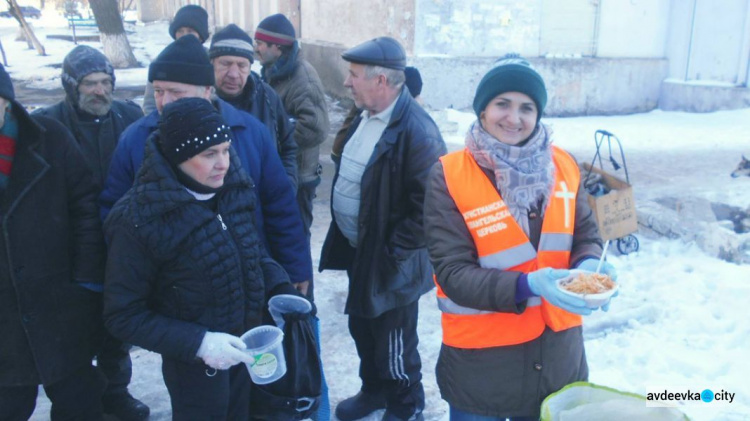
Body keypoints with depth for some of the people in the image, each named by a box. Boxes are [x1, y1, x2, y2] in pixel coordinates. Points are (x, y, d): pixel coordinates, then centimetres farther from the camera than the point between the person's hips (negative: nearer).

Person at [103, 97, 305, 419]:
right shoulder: (138, 219, -22)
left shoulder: (234, 187, -8)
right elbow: (124, 316, -17)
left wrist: (280, 289, -7)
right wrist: (197, 343, -25)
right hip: (196, 363, -5)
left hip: (249, 348, 5)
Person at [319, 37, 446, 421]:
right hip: (358, 250, 9)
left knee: (393, 343, 10)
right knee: (362, 328, 24)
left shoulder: (416, 131, -25)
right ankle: (374, 389, 48)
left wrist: (393, 252, -20)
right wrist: (347, 238, 13)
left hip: (389, 263, -9)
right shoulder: (365, 117, 5)